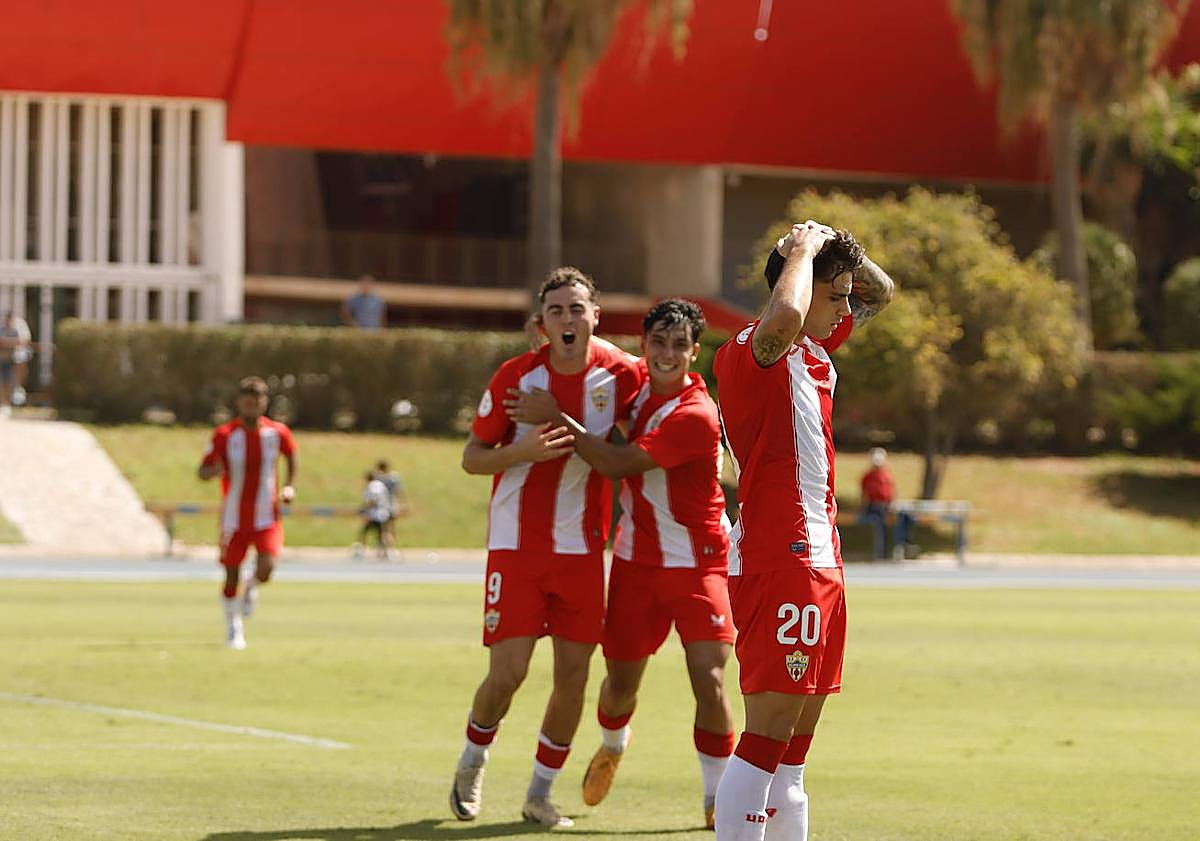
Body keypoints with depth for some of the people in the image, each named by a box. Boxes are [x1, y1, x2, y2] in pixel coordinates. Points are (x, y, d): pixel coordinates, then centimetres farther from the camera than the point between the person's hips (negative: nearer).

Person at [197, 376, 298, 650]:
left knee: (266, 568, -19)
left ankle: (252, 587, 19)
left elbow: (291, 456, 20)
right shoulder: (224, 435, -7)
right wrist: (216, 469, -28)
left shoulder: (277, 433, -1)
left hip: (266, 517, 0)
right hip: (234, 519, 0)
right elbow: (202, 472, -4)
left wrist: (290, 487, 6)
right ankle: (233, 628, 25)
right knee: (231, 575, 3)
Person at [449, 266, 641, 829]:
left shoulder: (621, 375, -2)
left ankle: (540, 793, 17)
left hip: (582, 549, 2)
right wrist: (527, 450, -19)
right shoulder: (515, 377, -7)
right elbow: (472, 457, -1)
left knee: (573, 676, 1)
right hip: (516, 545, -2)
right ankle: (472, 762, 22)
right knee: (507, 673, -7)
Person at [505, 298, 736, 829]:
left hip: (695, 561, -6)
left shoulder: (696, 417, -23)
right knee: (622, 678, 10)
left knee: (708, 680, -14)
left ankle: (717, 799, -3)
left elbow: (617, 464, -23)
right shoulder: (638, 380, 0)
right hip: (636, 559, 6)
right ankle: (612, 747, 42)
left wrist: (557, 418, -19)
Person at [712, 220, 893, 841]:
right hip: (778, 562, -10)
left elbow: (880, 294, 30)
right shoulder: (750, 353, -13)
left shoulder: (813, 349, 15)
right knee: (768, 737, -13)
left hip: (819, 562, 10)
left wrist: (841, 251, 9)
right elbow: (784, 315, -37)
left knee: (793, 748, 11)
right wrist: (804, 249, -19)